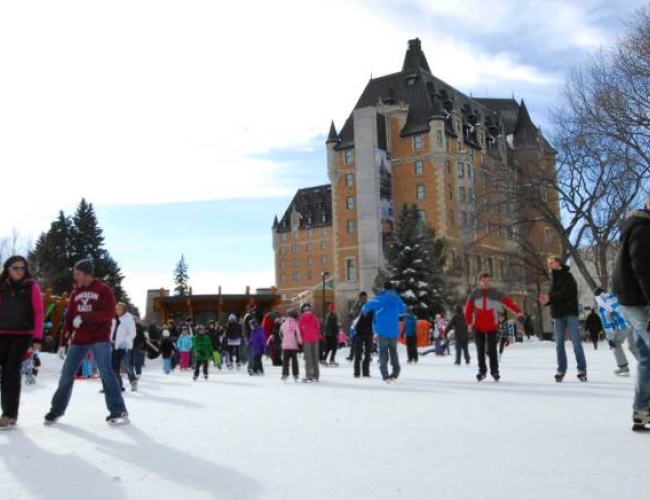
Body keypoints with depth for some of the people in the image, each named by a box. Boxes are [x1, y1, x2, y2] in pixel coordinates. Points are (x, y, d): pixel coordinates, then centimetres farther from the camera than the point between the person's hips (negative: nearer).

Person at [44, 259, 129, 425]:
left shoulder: (103, 290, -5)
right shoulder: (75, 293, 12)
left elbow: (109, 313, -16)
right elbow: (69, 319, 12)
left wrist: (84, 317, -21)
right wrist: (63, 343, 9)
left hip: (100, 339, -5)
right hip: (78, 340, 6)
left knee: (106, 373, -13)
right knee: (67, 375, 6)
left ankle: (118, 412, -8)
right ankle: (56, 411, 21)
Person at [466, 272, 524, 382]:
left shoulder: (496, 294, -5)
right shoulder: (474, 294, -1)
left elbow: (508, 302, -14)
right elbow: (468, 309, 1)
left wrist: (518, 312, -25)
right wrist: (469, 323, -1)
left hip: (492, 327, -2)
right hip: (478, 327, 2)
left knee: (492, 350, -5)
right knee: (480, 350, 5)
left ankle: (495, 371, 6)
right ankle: (482, 370, 18)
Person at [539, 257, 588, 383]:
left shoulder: (567, 276, -1)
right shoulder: (554, 279, 18)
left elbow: (566, 292, -15)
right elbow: (553, 295, 14)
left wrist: (550, 298, -18)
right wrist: (546, 301, -7)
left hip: (570, 313, -6)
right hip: (558, 315, 6)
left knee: (576, 343, -7)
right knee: (559, 344, 5)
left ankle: (582, 370, -4)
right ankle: (561, 370, 9)